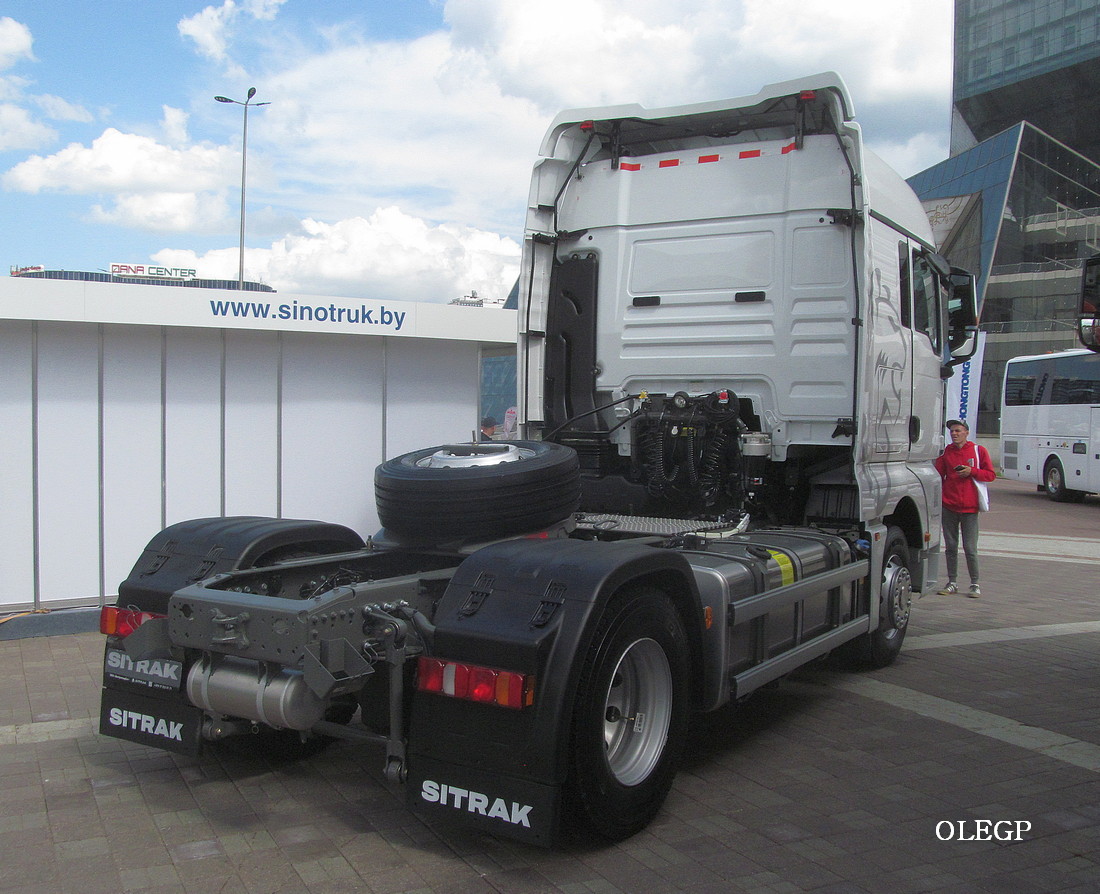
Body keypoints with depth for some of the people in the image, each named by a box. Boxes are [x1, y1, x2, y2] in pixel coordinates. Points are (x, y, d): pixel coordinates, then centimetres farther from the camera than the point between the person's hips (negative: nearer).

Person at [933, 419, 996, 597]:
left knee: (970, 548, -2)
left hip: (969, 508, -3)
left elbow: (991, 474, 3)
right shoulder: (946, 452, 9)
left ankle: (975, 584, 11)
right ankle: (952, 583, 16)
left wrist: (972, 471, -13)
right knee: (950, 547, 7)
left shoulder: (978, 450, 3)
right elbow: (938, 475, 9)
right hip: (948, 506, 3)